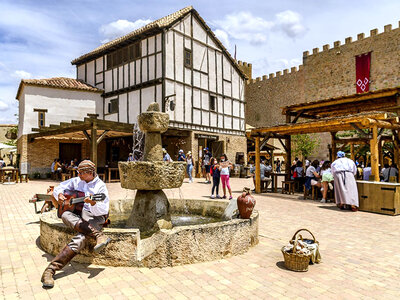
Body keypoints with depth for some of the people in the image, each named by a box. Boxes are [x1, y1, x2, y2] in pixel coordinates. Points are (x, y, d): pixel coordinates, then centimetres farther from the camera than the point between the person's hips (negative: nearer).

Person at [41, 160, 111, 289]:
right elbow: (58, 188, 22)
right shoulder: (76, 181, 13)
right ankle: (99, 236, -41)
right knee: (65, 215, -33)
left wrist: (93, 203, -33)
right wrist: (59, 194, -3)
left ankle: (51, 270, -31)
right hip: (75, 214, 4)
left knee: (80, 238, -34)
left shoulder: (100, 186, -3)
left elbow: (104, 210, -11)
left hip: (94, 217, -4)